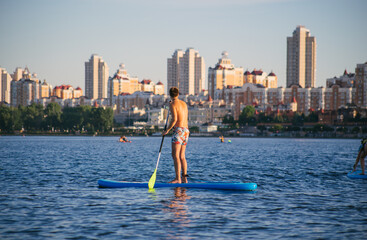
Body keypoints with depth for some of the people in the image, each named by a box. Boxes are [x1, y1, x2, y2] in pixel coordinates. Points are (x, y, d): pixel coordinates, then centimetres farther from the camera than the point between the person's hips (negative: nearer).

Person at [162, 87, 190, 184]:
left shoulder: (173, 104, -7)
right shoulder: (184, 103, 16)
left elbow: (174, 119, -17)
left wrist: (167, 130, -10)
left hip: (178, 130, -8)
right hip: (186, 130, 8)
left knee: (175, 155, -9)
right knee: (182, 156, 11)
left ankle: (177, 178, -16)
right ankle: (184, 178, 10)